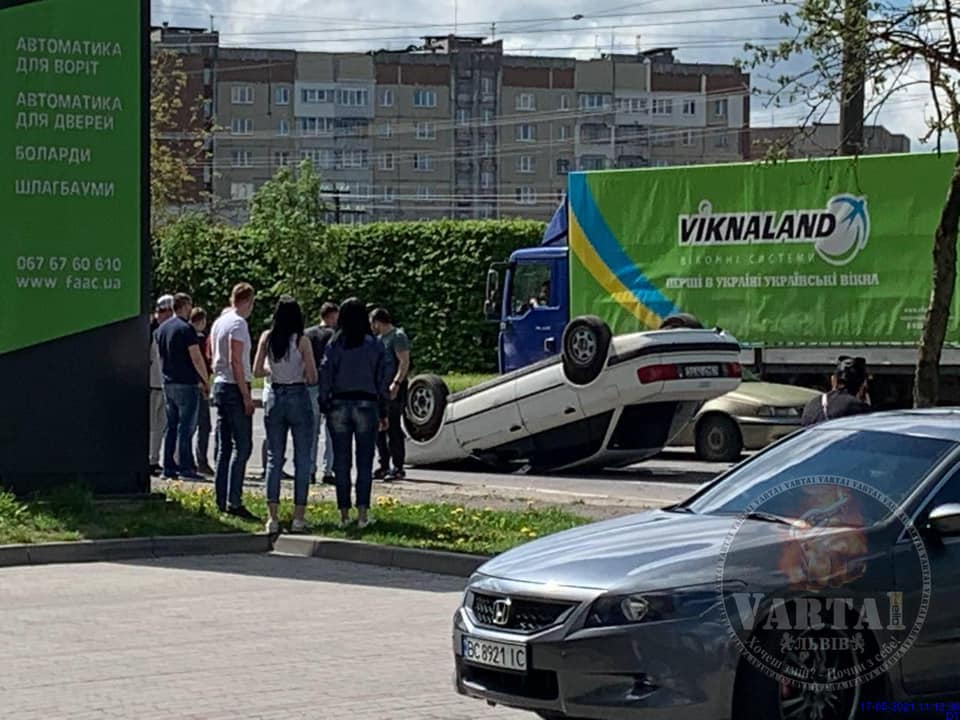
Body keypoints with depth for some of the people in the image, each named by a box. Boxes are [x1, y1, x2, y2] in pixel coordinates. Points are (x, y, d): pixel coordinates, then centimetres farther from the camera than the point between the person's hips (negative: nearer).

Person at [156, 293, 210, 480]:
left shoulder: (161, 329, 12)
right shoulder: (186, 329, -13)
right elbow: (196, 358, -15)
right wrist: (205, 380, -4)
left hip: (168, 383, 8)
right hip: (186, 384, -8)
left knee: (171, 426, 11)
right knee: (186, 426, -6)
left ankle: (169, 467, 11)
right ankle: (185, 467, -7)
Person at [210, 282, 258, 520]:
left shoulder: (218, 322, 14)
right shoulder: (238, 323, -12)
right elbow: (235, 361, -19)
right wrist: (246, 396, -18)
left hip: (220, 385, 9)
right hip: (235, 388, -9)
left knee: (224, 447, 11)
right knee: (242, 446, -9)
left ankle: (222, 500, 12)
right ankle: (234, 501, -15)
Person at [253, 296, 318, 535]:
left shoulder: (267, 338, -1)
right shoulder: (302, 341, -11)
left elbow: (257, 371, 2)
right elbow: (312, 378, -10)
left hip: (275, 398, 3)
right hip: (299, 397, -3)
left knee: (274, 458, 9)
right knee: (302, 460, 4)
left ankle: (272, 517, 5)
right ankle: (299, 517, 2)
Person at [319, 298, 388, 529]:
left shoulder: (334, 344, 0)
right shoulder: (374, 345, 0)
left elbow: (325, 375, -3)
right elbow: (382, 380, 1)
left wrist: (324, 406, 4)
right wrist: (383, 413, 6)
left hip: (339, 405, 1)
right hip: (366, 405, 0)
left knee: (341, 462, 5)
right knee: (364, 462, 3)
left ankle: (344, 514, 6)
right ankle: (363, 514, -1)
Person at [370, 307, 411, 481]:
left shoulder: (398, 336, -8)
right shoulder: (380, 338, 20)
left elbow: (404, 362, -16)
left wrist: (396, 383, -24)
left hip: (393, 390, -9)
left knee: (394, 428, -9)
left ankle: (398, 468, -7)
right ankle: (384, 467, 15)